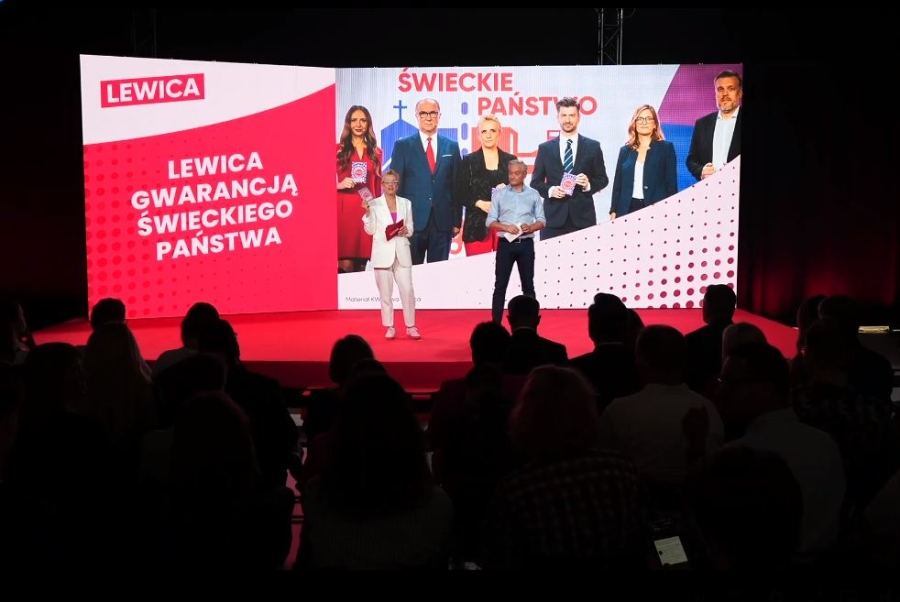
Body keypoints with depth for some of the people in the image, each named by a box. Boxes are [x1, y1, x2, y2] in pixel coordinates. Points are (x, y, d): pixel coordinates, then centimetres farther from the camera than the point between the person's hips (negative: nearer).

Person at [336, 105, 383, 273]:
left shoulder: (376, 152, 14)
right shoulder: (338, 150, 6)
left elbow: (377, 185, 15)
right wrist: (339, 185, -13)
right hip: (343, 209, -3)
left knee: (362, 264, 3)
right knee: (345, 263, -11)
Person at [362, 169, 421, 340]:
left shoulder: (406, 203, 10)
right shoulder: (374, 204, 2)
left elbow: (411, 228, 12)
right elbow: (370, 230, -2)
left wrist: (406, 231, -10)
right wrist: (367, 212, -14)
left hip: (401, 252, 2)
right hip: (383, 252, -1)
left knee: (407, 290, -4)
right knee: (385, 293, 2)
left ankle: (411, 326, 5)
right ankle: (389, 327, 11)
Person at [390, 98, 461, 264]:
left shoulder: (452, 147, 9)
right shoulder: (403, 146, 4)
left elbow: (456, 186, 9)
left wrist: (456, 221, 5)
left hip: (442, 221, 2)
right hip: (412, 220, -2)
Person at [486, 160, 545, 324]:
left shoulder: (533, 194, 6)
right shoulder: (500, 194, 5)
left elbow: (542, 221, 5)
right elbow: (490, 221, 2)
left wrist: (530, 227, -15)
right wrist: (505, 227, -16)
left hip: (526, 244, 0)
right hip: (505, 243, 0)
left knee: (528, 285, 6)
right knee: (500, 285, 0)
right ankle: (496, 323, 4)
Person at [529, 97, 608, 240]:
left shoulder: (593, 147, 9)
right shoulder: (545, 148, 10)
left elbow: (603, 179, 12)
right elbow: (535, 182, 11)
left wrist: (589, 184, -9)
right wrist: (550, 190, -9)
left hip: (583, 217, 0)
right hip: (554, 217, 0)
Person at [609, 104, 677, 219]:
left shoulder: (666, 148, 5)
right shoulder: (625, 150, 13)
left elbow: (672, 184, 1)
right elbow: (618, 184, 12)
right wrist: (613, 212, 5)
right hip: (628, 210, 3)